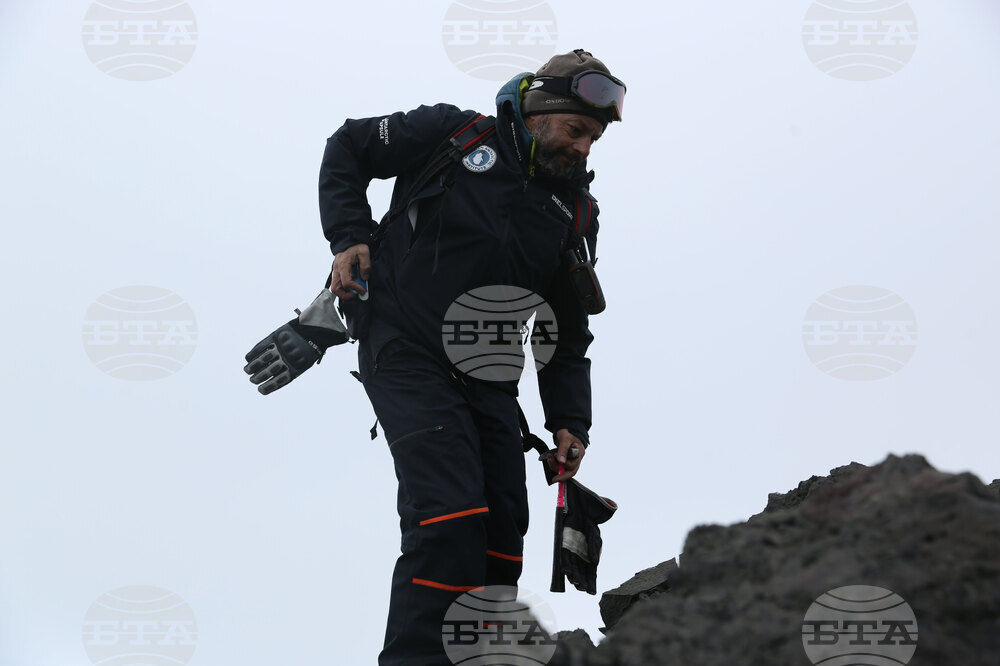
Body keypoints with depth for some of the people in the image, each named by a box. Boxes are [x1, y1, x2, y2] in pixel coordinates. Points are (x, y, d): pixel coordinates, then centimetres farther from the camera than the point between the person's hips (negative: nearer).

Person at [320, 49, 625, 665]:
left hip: (489, 379, 6)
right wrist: (350, 236, -5)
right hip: (408, 356, -6)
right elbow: (348, 148, 8)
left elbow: (568, 329, 14)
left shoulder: (576, 210, 10)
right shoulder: (455, 134, -2)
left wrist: (569, 422, 5)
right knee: (450, 514, -21)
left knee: (502, 534, 0)